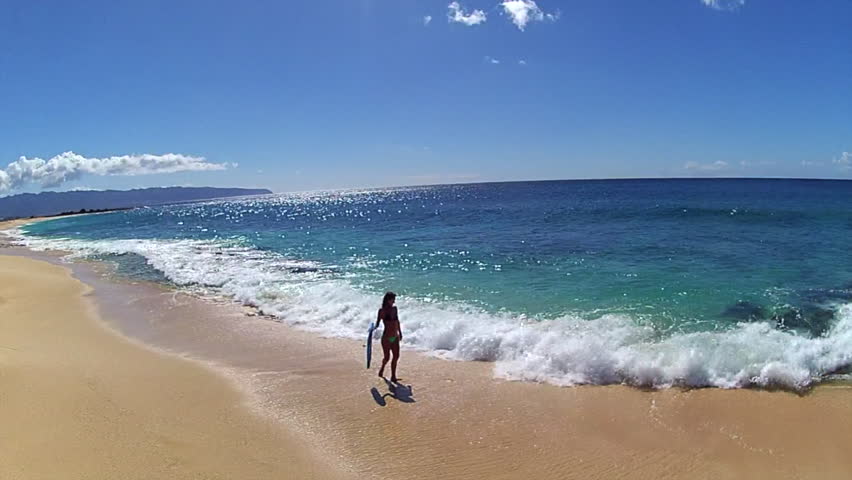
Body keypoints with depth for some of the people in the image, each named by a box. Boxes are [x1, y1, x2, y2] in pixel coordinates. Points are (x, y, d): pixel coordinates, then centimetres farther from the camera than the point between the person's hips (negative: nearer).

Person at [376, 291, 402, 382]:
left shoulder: (394, 308, 5)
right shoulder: (382, 310, -11)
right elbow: (378, 322, -12)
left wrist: (400, 333, 24)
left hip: (395, 337, 6)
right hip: (386, 338, -6)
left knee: (396, 356, 5)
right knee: (387, 357, 6)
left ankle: (393, 376, 17)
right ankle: (382, 369, 37)